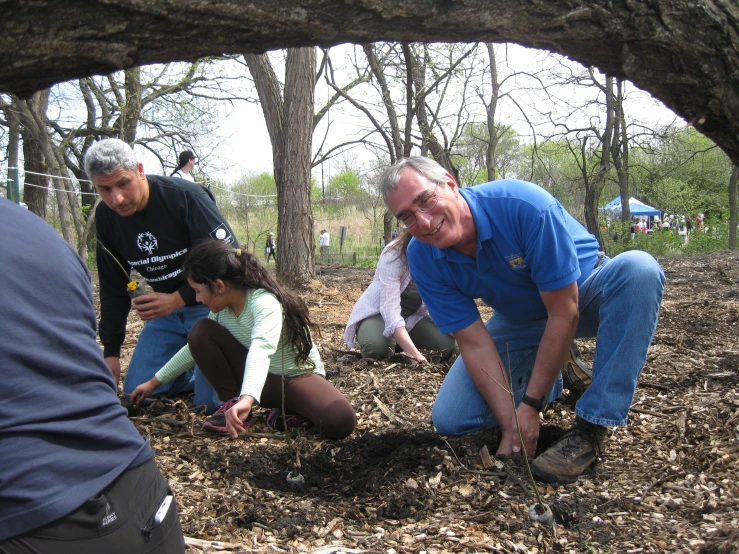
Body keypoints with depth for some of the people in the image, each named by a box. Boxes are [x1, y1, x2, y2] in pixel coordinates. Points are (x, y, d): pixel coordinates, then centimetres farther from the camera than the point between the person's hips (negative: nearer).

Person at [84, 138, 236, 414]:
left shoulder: (185, 196, -24)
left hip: (211, 304, -6)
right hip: (167, 308, 6)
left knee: (211, 400, -12)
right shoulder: (106, 217, -4)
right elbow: (113, 287, 6)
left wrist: (178, 298, -27)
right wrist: (111, 351, 4)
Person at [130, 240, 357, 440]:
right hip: (255, 377, 6)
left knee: (340, 421, -36)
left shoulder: (265, 302, -29)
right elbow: (196, 347, 10)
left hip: (298, 376, -6)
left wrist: (247, 399, -66)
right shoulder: (222, 307, -5)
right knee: (201, 332, -14)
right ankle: (233, 403, -5)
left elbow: (261, 350, -48)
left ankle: (291, 407, -4)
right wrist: (155, 382, 14)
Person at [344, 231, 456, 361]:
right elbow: (390, 309, -38)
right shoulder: (394, 254, -30)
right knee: (377, 346, -36)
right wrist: (415, 354, -49)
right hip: (378, 312, -4)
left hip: (413, 315, 5)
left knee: (449, 344, -19)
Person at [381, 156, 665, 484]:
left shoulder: (524, 205, -35)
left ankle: (591, 428, -27)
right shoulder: (423, 258, -20)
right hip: (519, 321, 3)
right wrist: (510, 425, -24)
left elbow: (564, 314, -30)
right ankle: (552, 379, 16)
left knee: (638, 268, -37)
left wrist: (530, 406, -25)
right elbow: (474, 342, -18)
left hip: (585, 293, -3)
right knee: (450, 420, -10)